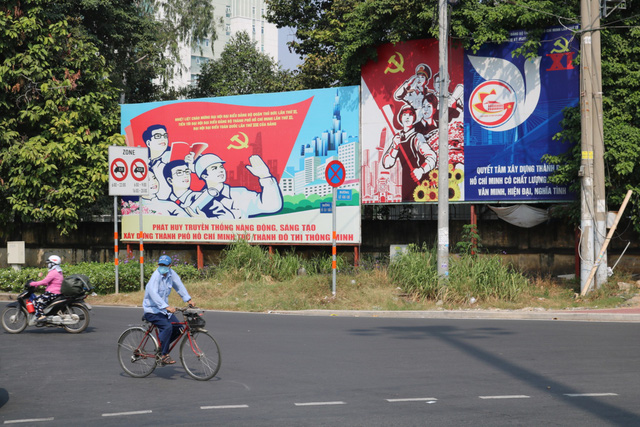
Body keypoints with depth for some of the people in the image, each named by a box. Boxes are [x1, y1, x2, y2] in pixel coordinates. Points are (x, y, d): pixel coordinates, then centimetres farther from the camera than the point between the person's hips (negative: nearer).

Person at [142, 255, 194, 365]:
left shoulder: (171, 273, -2)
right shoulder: (156, 276, -23)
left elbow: (179, 285, 13)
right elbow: (153, 293, -37)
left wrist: (188, 299, 5)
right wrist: (167, 307, -46)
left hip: (163, 309, 8)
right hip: (152, 310, -8)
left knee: (178, 328, -1)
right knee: (167, 327, -28)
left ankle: (162, 347, 19)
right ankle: (164, 355, -18)